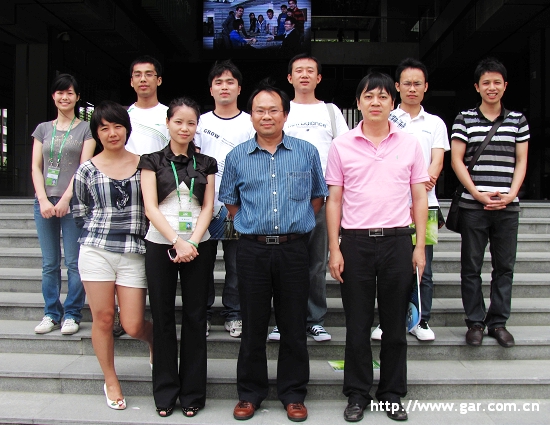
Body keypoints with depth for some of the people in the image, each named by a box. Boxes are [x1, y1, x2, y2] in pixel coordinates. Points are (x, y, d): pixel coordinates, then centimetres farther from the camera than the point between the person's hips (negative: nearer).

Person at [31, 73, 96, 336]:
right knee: (49, 263, 7)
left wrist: (66, 199, -11)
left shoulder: (86, 129, 6)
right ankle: (51, 314, 16)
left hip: (73, 202, -3)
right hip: (44, 201, 3)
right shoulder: (43, 129, 15)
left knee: (74, 263, -2)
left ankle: (72, 314, 8)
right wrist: (43, 200, -4)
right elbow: (36, 167, 9)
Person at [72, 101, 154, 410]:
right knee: (103, 318, 4)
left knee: (133, 326, -2)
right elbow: (80, 212, 12)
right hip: (97, 251, 0)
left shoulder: (143, 164, 5)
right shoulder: (88, 169, 5)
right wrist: (101, 231, 4)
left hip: (134, 252, 0)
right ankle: (111, 381, 23)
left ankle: (156, 339, 34)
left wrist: (136, 231, 4)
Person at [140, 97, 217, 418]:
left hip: (197, 247, 1)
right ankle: (165, 392, 16)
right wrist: (177, 242, -15)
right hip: (160, 245, -1)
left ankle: (193, 392, 15)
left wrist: (192, 241, -11)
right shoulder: (153, 161, 4)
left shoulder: (206, 164, 10)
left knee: (195, 317, 3)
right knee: (163, 317, 4)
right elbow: (151, 207, -5)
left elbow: (208, 207, 4)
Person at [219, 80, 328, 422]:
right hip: (252, 249, 1)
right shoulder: (237, 157, 6)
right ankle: (250, 392, 23)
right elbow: (230, 200, 16)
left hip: (294, 248, 0)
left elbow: (318, 196, 14)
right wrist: (253, 226, 11)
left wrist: (296, 224, 9)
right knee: (253, 325, 8)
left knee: (294, 325, 7)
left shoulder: (307, 152, 4)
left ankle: (293, 393, 22)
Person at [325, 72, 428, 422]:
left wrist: (419, 246, 1)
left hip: (397, 240, 1)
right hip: (356, 241, 0)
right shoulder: (342, 145, 4)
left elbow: (420, 198, 8)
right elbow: (334, 200, 4)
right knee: (357, 324, 7)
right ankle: (358, 393, 22)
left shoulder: (410, 144, 6)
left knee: (395, 324, 9)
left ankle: (393, 393, 24)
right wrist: (334, 249, -2)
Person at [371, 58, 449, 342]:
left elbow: (437, 161, 2)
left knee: (423, 266, 4)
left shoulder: (435, 123, 14)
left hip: (424, 203, 1)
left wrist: (427, 179, -21)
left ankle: (421, 320, 16)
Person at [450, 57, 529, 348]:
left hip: (507, 207, 2)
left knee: (504, 266, 7)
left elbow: (521, 161, 9)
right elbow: (456, 160, -1)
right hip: (473, 205, -2)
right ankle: (475, 322, 16)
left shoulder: (518, 120, 10)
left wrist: (511, 195, -6)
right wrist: (478, 194, -10)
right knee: (471, 266, 4)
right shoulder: (465, 119, 3)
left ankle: (498, 322, 19)